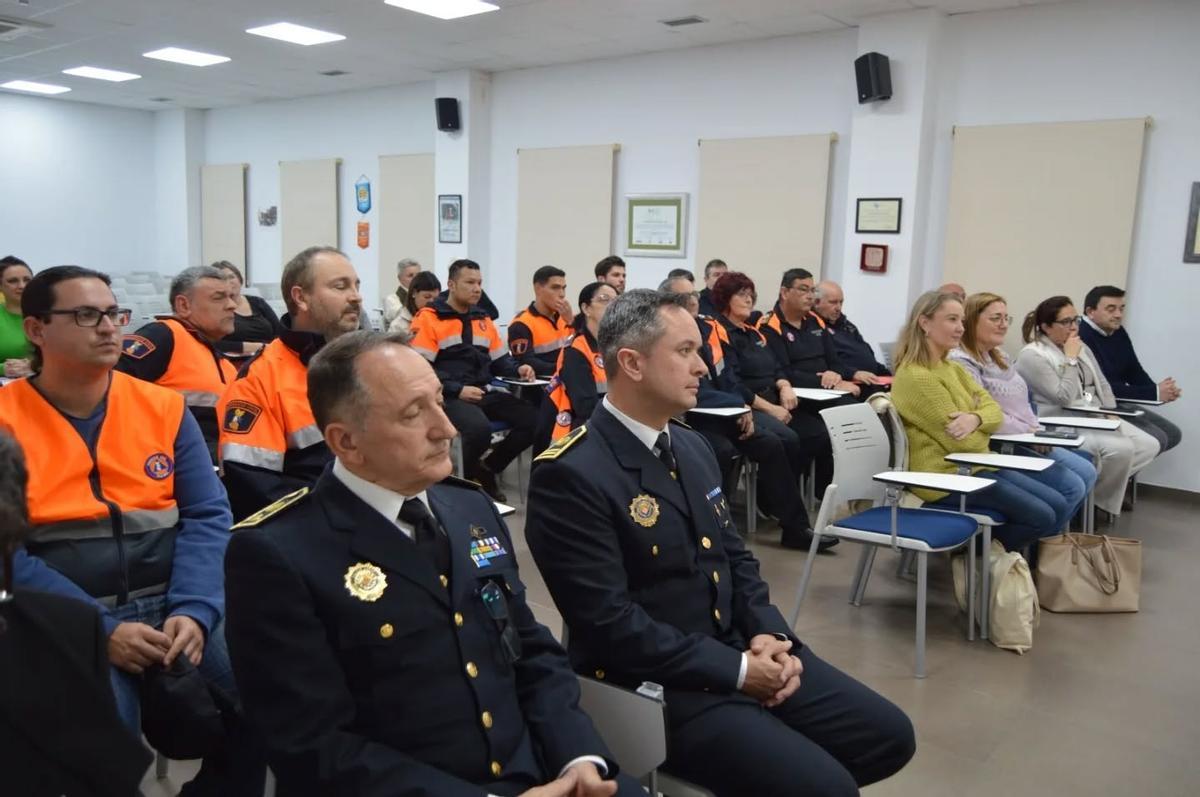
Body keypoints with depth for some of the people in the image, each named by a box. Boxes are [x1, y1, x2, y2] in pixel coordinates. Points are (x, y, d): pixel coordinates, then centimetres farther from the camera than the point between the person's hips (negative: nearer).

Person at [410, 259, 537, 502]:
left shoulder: (482, 319, 18)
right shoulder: (428, 318, -4)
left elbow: (499, 359, 24)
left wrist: (518, 369, 0)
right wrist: (457, 390, -19)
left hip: (484, 394, 7)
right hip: (448, 397, -7)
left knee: (534, 419, -14)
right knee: (480, 428, -37)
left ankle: (486, 469, 6)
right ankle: (464, 475, -2)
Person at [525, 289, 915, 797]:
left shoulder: (692, 446, 10)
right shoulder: (570, 475, -19)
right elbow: (610, 624, -22)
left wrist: (770, 635, -4)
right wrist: (736, 672, -18)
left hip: (743, 651, 9)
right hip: (658, 685, -8)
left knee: (889, 735, 6)